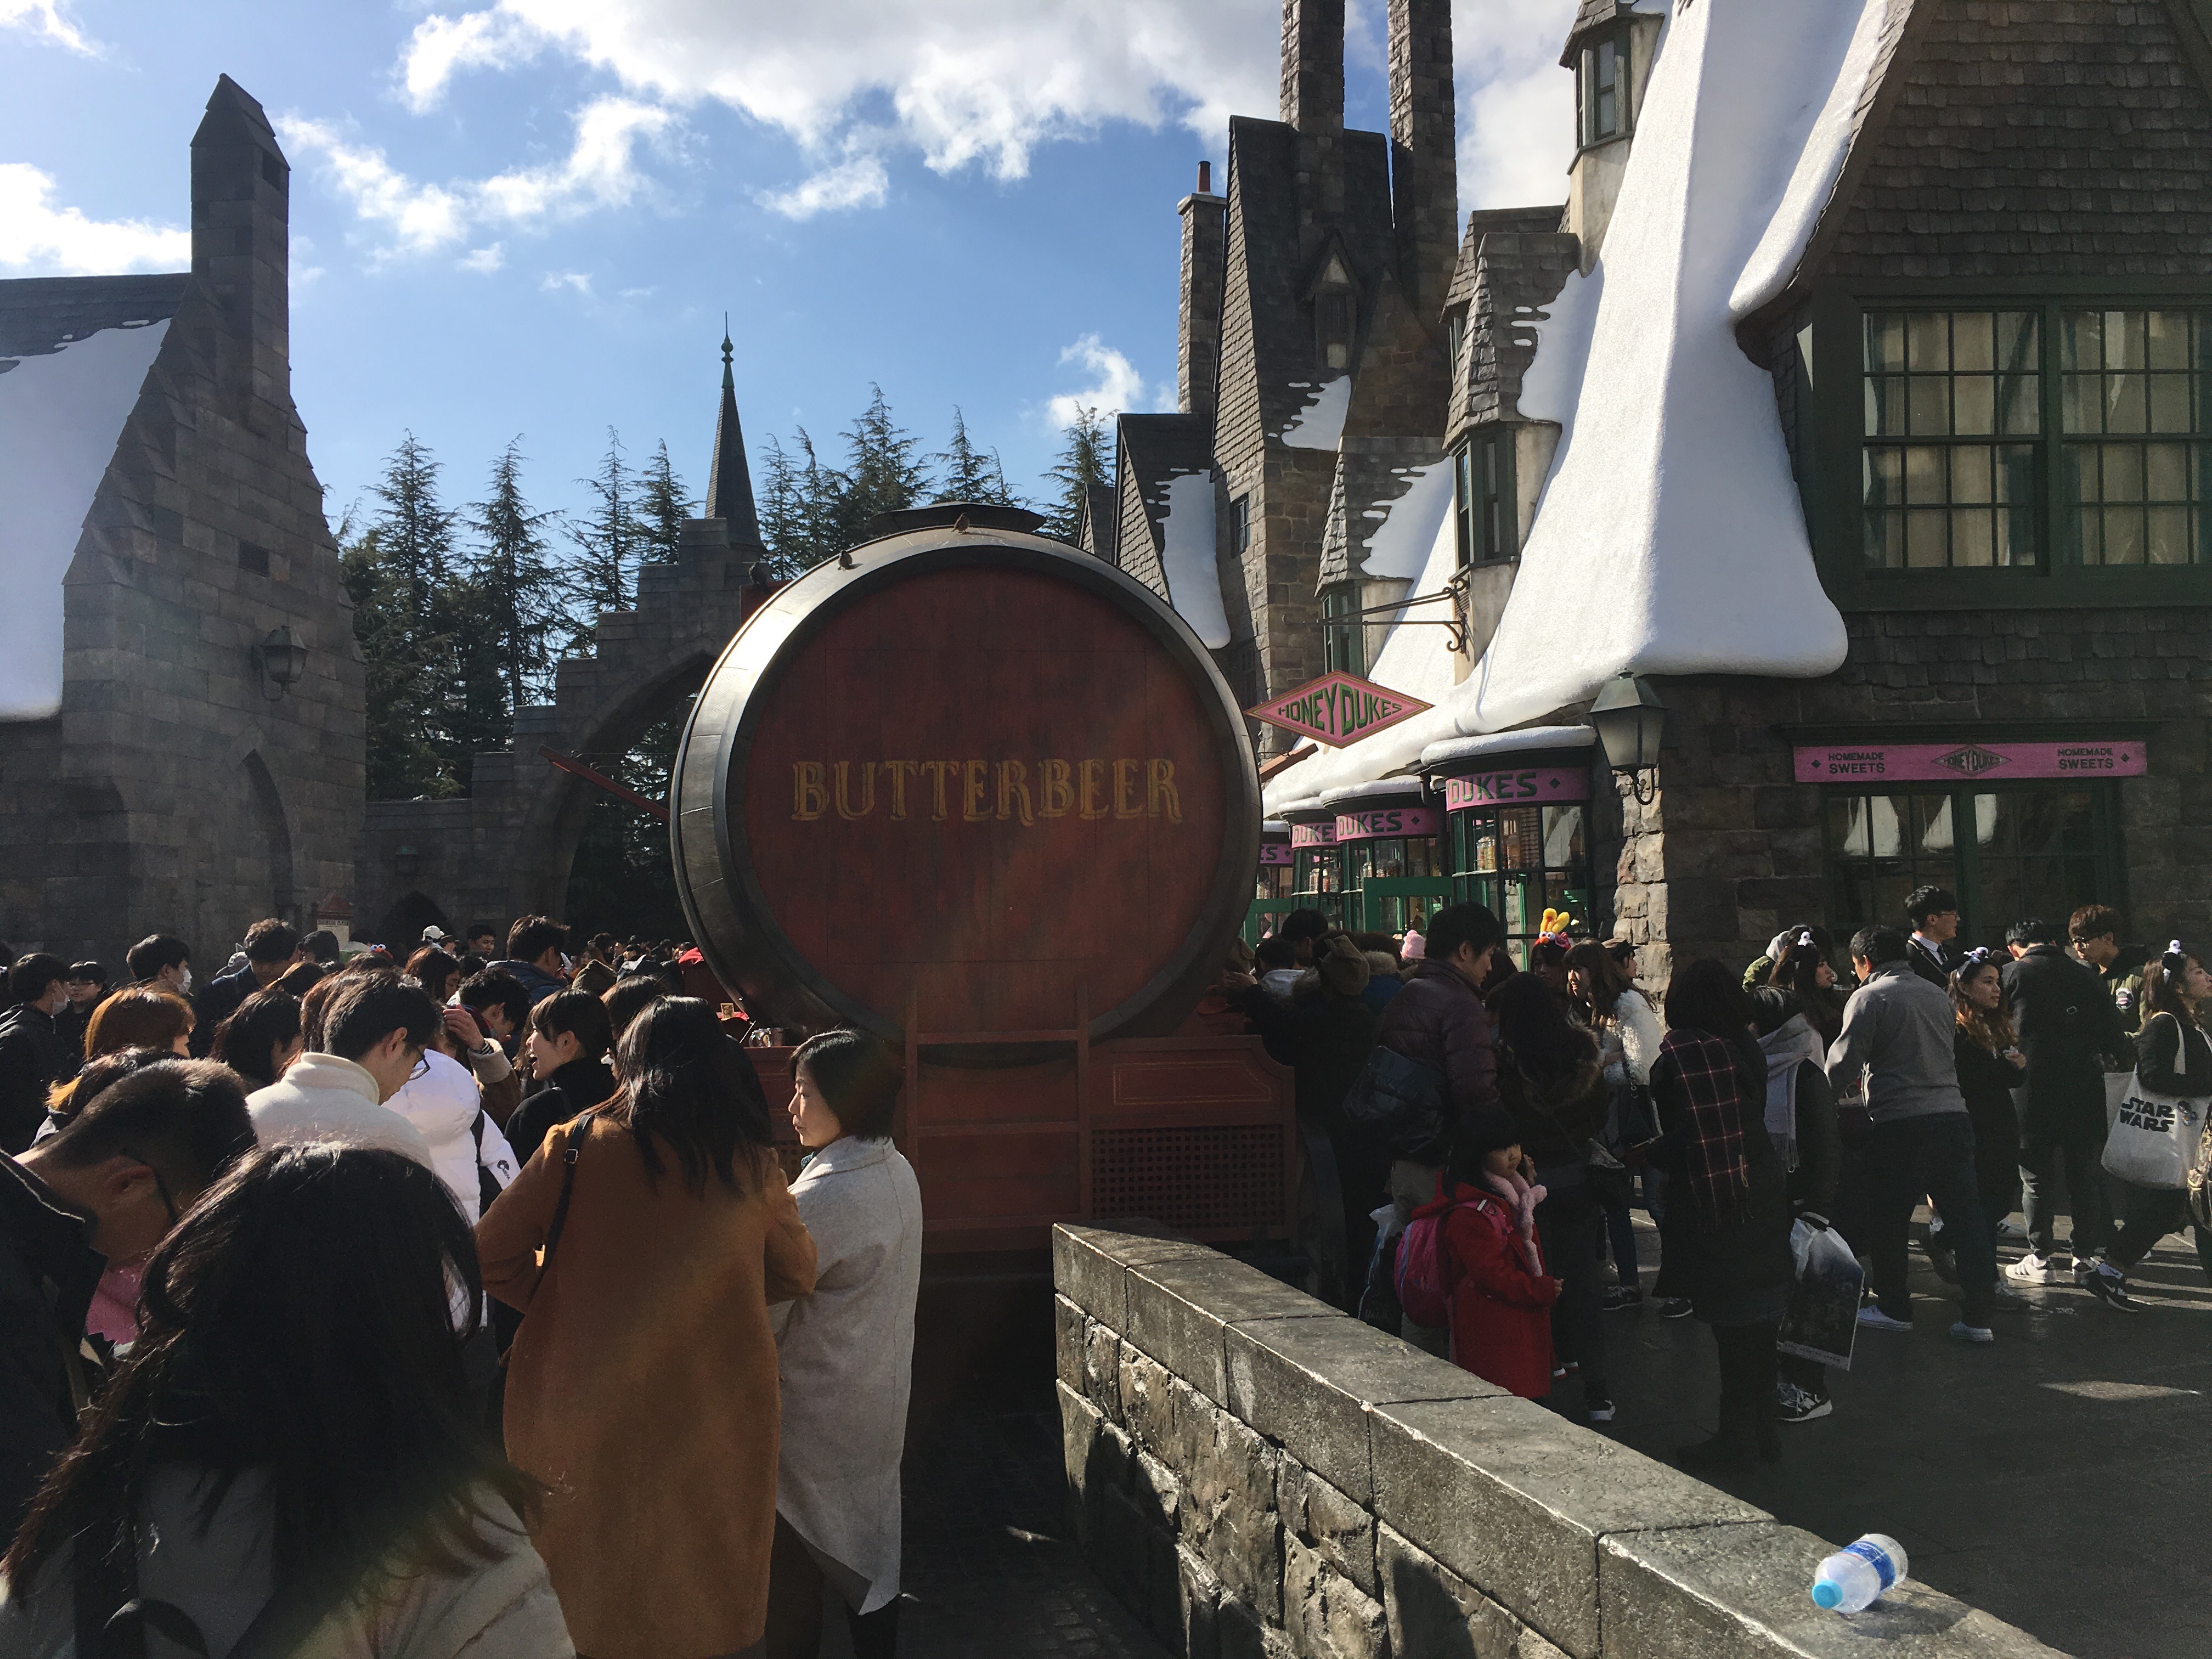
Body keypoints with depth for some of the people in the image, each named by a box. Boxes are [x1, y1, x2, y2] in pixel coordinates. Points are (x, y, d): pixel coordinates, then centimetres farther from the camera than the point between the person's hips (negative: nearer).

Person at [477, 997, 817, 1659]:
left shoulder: (578, 1144, -8)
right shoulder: (751, 1164, -5)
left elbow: (491, 1255, -6)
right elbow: (797, 1274, 9)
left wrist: (563, 1299, 9)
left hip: (586, 1412, 0)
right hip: (711, 1423, 1)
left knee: (590, 1592, 20)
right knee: (699, 1590, 19)